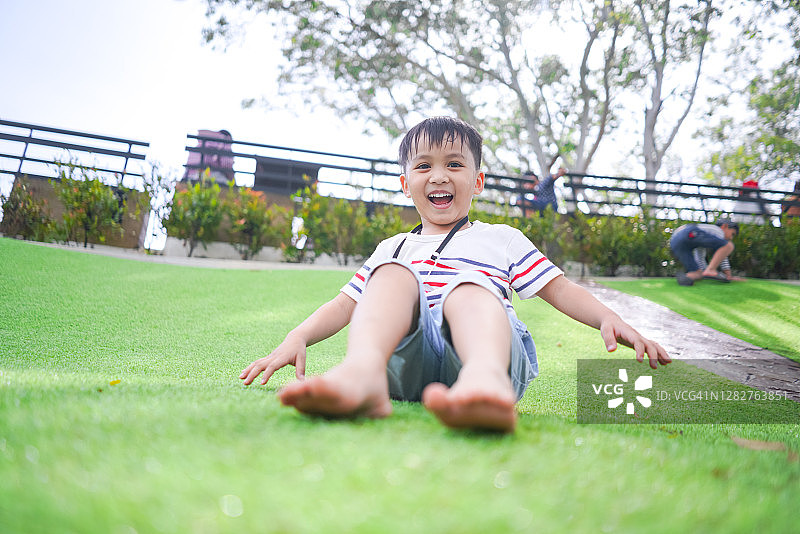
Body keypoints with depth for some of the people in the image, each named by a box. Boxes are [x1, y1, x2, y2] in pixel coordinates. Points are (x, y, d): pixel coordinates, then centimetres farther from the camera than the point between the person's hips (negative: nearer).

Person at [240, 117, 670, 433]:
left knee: (467, 286, -32)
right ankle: (362, 369, -54)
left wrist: (607, 318, -3)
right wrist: (298, 338, 6)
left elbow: (560, 289, 17)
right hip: (406, 363, 2)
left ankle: (485, 378, -66)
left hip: (486, 344, -1)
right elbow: (345, 304, 23)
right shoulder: (392, 248, 30)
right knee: (394, 274, -23)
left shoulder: (502, 240, 25)